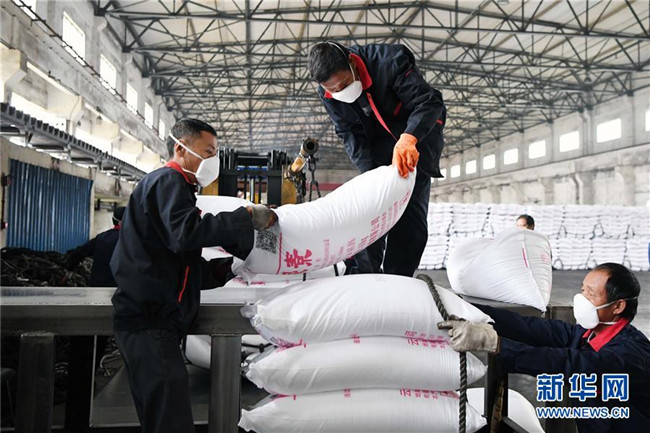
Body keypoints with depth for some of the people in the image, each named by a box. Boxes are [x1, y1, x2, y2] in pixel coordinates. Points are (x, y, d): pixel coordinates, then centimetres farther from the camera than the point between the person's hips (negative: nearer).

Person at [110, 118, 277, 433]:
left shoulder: (172, 185, 26)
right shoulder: (168, 180, -6)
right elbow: (185, 232, -26)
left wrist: (215, 271, 9)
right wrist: (247, 218, -23)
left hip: (155, 317, 11)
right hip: (149, 320, -11)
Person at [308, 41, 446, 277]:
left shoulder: (390, 61, -31)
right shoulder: (328, 93, -16)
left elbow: (430, 103, -31)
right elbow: (350, 134, -10)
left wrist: (408, 139, -49)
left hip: (418, 130, -4)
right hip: (379, 140, 4)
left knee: (411, 205, -12)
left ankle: (397, 278, -7)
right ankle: (365, 272, 2)